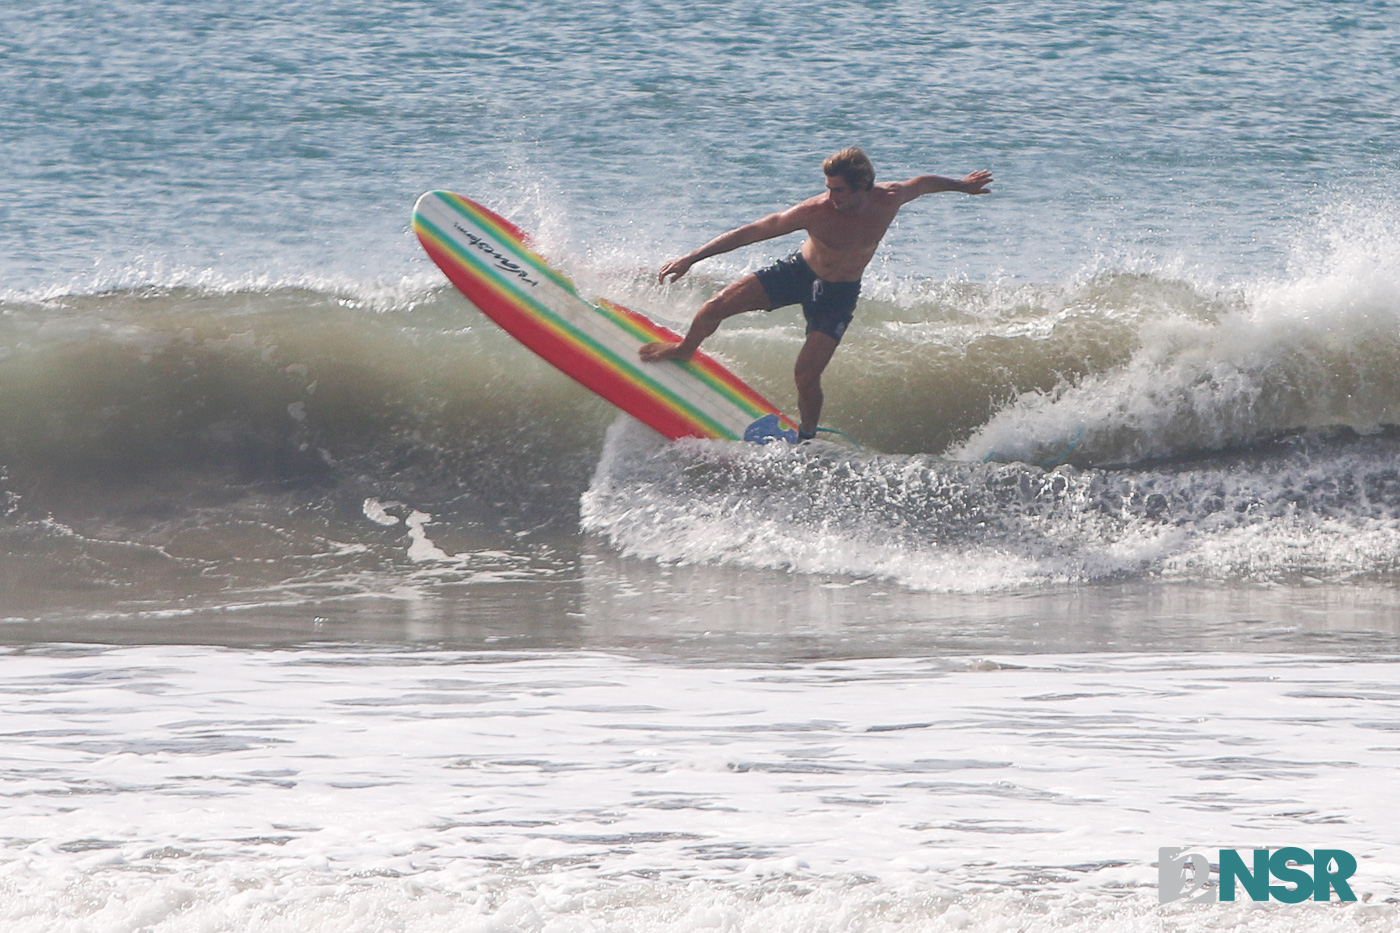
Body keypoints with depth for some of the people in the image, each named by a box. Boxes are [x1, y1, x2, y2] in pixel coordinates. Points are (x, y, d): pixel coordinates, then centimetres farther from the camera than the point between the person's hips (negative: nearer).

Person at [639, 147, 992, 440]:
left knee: (807, 373, -14)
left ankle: (807, 437, 16)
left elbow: (923, 183, 0)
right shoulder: (815, 212, -30)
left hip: (838, 293, 0)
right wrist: (691, 259, -27)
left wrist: (963, 185, 20)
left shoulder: (889, 200, -24)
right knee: (718, 306, -11)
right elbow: (751, 232, -26)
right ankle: (685, 350, 24)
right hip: (799, 270, 0)